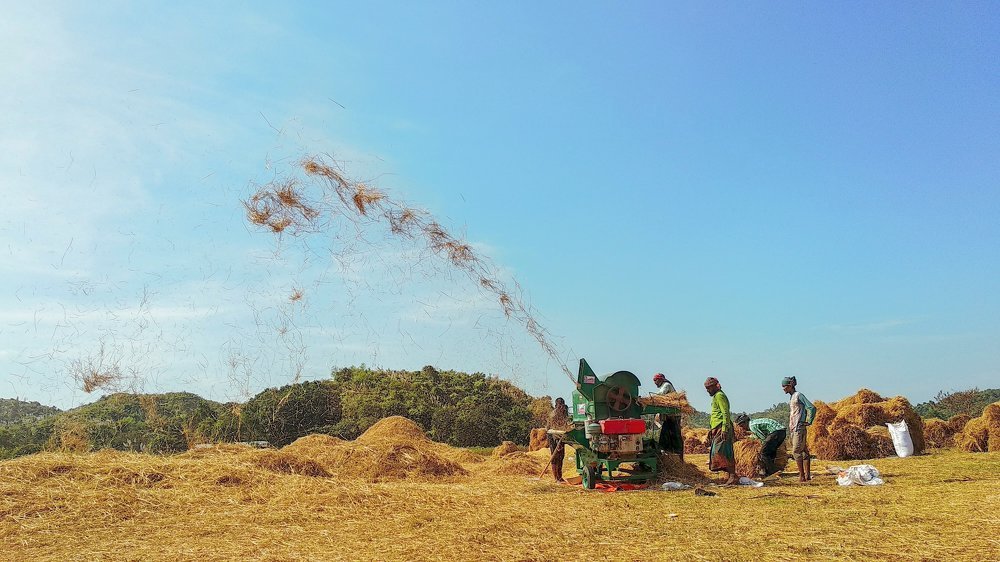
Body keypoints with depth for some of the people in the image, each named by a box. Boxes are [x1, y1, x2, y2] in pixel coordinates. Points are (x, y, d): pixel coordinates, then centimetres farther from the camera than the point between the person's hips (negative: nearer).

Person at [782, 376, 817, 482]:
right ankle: (807, 475, 13)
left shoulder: (799, 395, -9)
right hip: (793, 429, 9)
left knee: (796, 452, -10)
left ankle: (802, 476, -7)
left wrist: (808, 422, -10)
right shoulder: (791, 398, 17)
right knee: (804, 451, 10)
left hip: (799, 428, -9)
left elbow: (812, 408, -14)